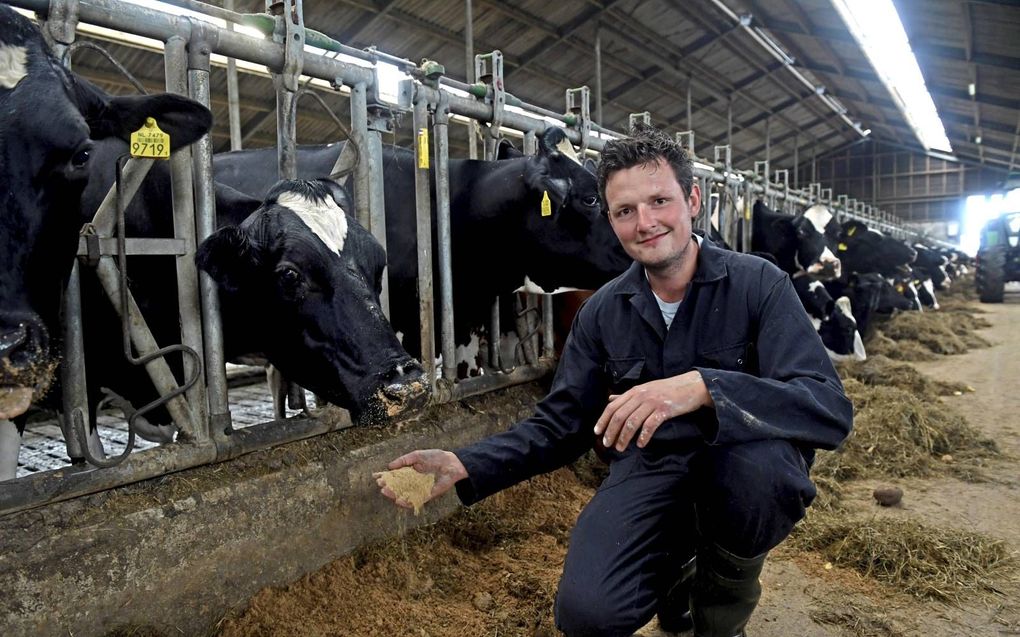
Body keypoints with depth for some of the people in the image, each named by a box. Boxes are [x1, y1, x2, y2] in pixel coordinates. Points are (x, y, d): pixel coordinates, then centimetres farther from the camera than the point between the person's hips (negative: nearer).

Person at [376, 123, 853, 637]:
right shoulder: (602, 312, 1)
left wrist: (703, 388, -39)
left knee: (762, 455, -37)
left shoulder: (758, 284, -10)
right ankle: (678, 565, 14)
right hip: (646, 471, 2)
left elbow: (829, 408, -22)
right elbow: (559, 425, 4)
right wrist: (465, 467, -13)